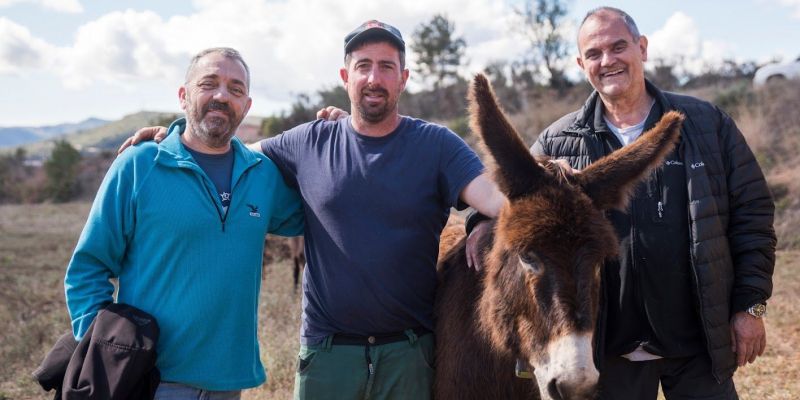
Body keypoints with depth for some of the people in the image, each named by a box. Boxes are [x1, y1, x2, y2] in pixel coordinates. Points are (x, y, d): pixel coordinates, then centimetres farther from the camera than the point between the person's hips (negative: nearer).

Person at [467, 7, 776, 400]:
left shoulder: (707, 123, 1)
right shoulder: (557, 142, 3)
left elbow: (752, 215, 2)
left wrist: (750, 306, -2)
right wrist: (489, 219, -11)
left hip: (700, 342, 0)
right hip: (609, 347, 1)